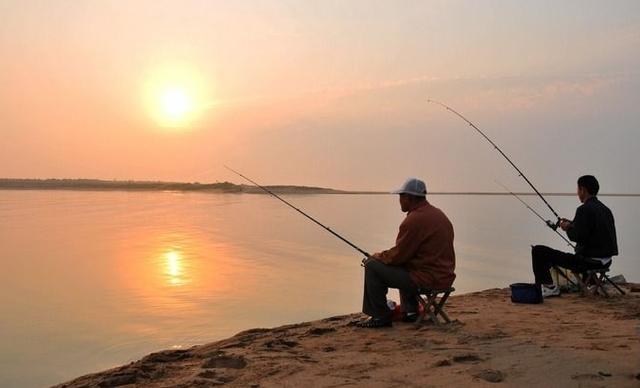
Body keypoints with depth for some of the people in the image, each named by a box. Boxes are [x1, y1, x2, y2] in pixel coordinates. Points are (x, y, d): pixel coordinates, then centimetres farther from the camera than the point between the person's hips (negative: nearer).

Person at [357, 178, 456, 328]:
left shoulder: (414, 220, -19)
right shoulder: (438, 214, 12)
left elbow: (398, 255, -15)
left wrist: (376, 256, 5)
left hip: (426, 279, -10)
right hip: (444, 277, 10)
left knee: (372, 266, -4)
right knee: (402, 267, 35)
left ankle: (380, 316, 4)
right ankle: (410, 311, 29)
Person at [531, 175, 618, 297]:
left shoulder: (584, 209, -16)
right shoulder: (605, 209, 11)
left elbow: (577, 237, -20)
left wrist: (568, 228, -1)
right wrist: (572, 224, 18)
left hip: (589, 261, -9)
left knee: (538, 251, -7)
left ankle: (549, 287, -3)